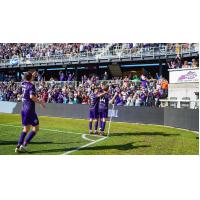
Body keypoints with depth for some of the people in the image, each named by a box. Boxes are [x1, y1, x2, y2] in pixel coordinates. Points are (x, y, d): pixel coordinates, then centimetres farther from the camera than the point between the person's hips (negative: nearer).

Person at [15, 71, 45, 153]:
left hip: (23, 109, 8)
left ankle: (18, 146, 9)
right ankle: (24, 145, -7)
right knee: (36, 128, 1)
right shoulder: (31, 86, -12)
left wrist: (32, 75, 37)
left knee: (26, 129, 15)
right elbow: (32, 96, -26)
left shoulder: (23, 84, 10)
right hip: (30, 109, -8)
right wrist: (40, 102, -16)